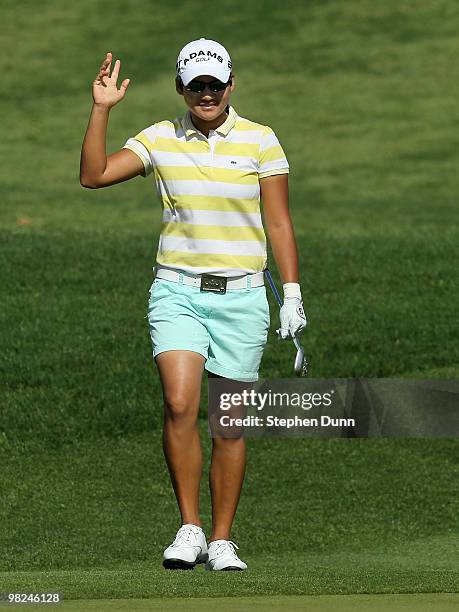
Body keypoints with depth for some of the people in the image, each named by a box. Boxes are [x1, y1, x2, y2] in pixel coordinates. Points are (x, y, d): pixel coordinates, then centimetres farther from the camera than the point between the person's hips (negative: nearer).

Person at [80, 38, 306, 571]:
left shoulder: (260, 140, 1)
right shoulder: (159, 139, 4)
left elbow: (279, 224, 2)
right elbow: (93, 174, -4)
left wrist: (292, 293, -2)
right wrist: (101, 109, -10)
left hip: (240, 296, 0)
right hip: (177, 291, 0)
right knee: (179, 405, -19)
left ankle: (221, 541, 11)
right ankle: (189, 529, -9)